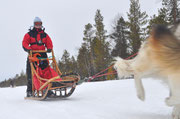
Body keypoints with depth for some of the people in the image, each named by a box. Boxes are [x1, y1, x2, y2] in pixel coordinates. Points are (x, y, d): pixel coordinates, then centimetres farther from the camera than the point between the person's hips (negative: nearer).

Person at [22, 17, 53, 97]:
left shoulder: (44, 35, 18)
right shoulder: (29, 34, 10)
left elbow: (49, 43, 11)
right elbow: (24, 43, 1)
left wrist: (49, 48, -11)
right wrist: (28, 49, -19)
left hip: (42, 55, 3)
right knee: (31, 74, -6)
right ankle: (29, 91, -1)